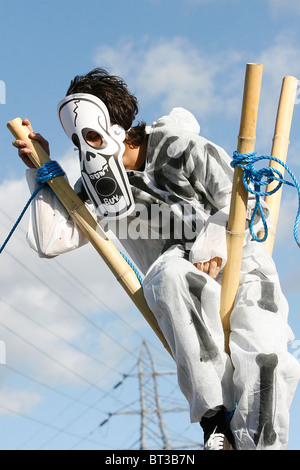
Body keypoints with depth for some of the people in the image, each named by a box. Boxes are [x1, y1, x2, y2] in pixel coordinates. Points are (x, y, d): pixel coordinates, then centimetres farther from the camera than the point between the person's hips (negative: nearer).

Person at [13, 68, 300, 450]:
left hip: (241, 272, -1)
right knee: (169, 272, -36)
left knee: (262, 358, -31)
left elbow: (248, 204, -4)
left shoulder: (182, 149, -2)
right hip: (186, 303, 1)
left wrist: (214, 244, -22)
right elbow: (51, 241, 1)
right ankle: (214, 418, -35)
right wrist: (40, 169, 1)